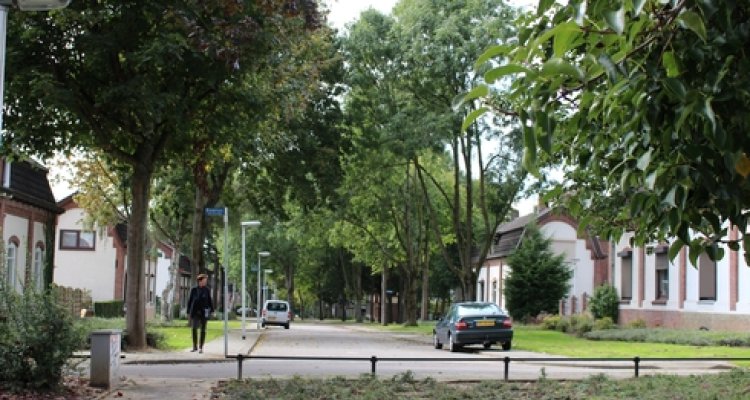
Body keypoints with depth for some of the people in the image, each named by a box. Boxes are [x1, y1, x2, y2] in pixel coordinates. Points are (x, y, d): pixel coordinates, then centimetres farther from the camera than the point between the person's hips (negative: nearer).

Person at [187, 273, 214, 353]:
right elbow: (190, 301, 5)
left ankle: (201, 347, 5)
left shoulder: (207, 290, 2)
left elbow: (210, 301, 6)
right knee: (194, 329, -3)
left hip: (204, 312, 0)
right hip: (195, 312, 0)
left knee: (203, 329, 0)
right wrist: (188, 312, 2)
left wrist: (212, 310, -2)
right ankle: (195, 347, 11)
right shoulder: (193, 290, 2)